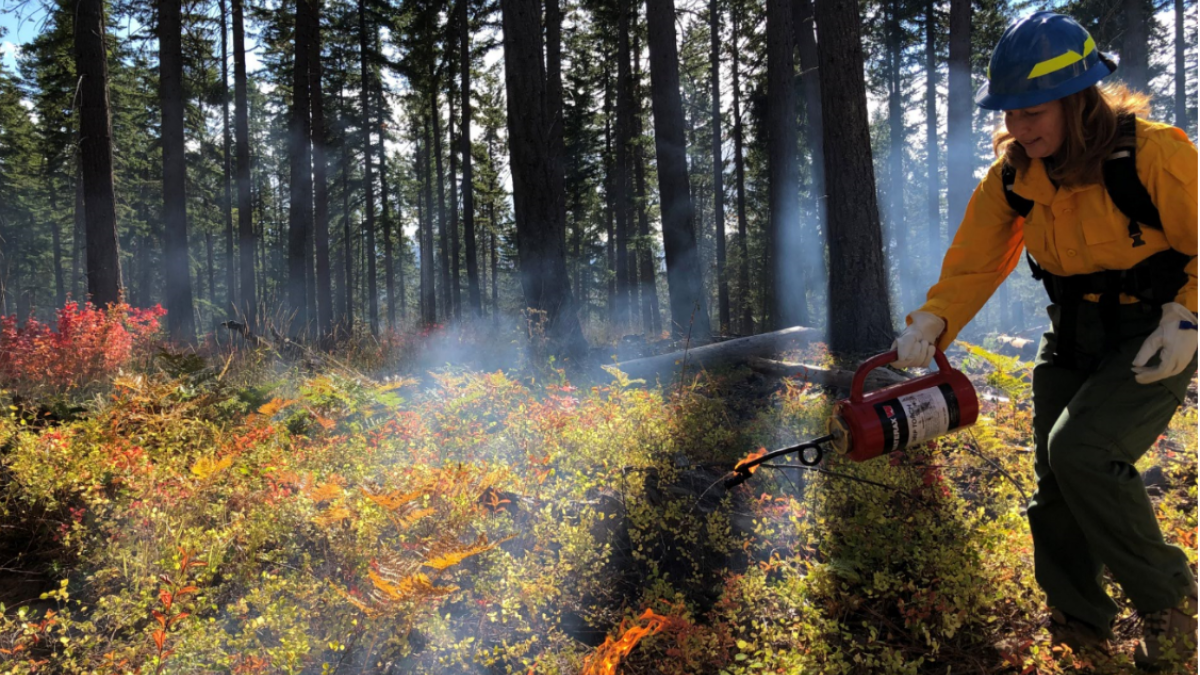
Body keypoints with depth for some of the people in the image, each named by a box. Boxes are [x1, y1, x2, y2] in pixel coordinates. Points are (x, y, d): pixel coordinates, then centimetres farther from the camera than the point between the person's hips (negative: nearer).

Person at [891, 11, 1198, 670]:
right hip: (1073, 337, 6)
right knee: (1054, 481, 5)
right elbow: (973, 261, -4)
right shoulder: (1013, 173, -5)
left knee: (1081, 449, -25)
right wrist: (932, 323, -19)